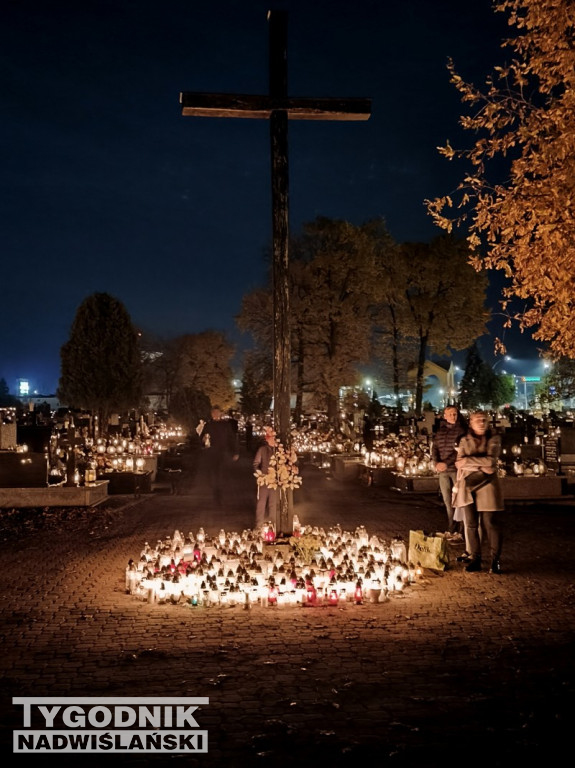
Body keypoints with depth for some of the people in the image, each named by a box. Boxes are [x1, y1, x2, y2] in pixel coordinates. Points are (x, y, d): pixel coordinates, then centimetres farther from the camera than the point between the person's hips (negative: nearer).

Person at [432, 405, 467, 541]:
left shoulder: (462, 430, 0)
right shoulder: (440, 431, 14)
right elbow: (435, 448, 9)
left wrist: (446, 463, -15)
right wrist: (436, 463, -9)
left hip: (457, 469, -4)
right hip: (443, 471, 5)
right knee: (447, 501, 5)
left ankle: (457, 531, -3)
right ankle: (452, 530, 11)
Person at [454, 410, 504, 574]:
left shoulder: (494, 439, 2)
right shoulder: (464, 440, 9)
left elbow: (491, 460, -12)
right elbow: (460, 463, -3)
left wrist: (468, 460, -8)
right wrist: (481, 466, -13)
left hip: (487, 485, -2)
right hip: (468, 485, 3)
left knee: (490, 524, -4)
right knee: (471, 524, 4)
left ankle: (495, 560, 7)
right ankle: (475, 559, 12)